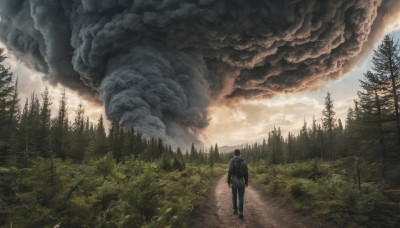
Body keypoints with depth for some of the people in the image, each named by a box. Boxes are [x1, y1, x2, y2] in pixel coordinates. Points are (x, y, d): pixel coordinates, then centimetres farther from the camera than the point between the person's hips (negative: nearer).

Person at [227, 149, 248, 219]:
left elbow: (230, 172, -13)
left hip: (234, 181, -1)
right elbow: (246, 173, 1)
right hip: (241, 182, 1)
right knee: (241, 197, 4)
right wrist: (246, 182, 8)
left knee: (234, 196, 18)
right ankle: (240, 213, -7)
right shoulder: (243, 161, 2)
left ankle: (235, 210, 27)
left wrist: (228, 182, -7)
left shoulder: (232, 161, -8)